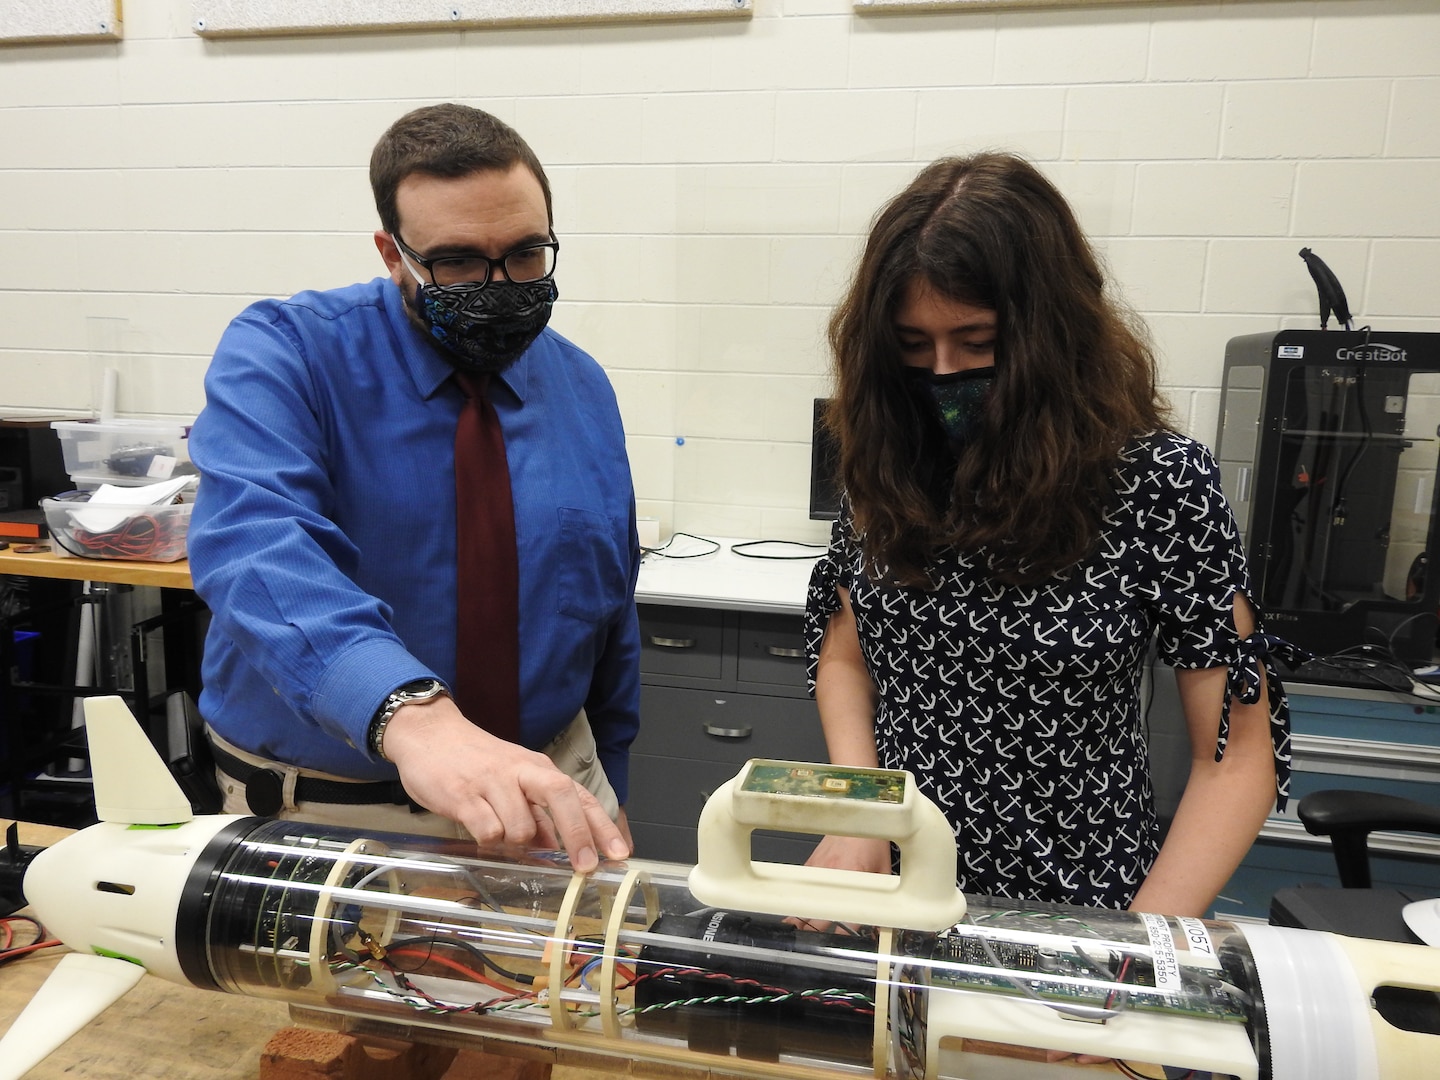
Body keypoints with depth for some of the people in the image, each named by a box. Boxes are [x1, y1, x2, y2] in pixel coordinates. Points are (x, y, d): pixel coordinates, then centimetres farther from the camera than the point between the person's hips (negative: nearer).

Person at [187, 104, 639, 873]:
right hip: (321, 809, -2)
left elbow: (609, 611, 6)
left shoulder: (584, 390, 0)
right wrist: (414, 716, -50)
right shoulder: (282, 354, -13)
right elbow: (259, 549, -33)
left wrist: (601, 797, 10)